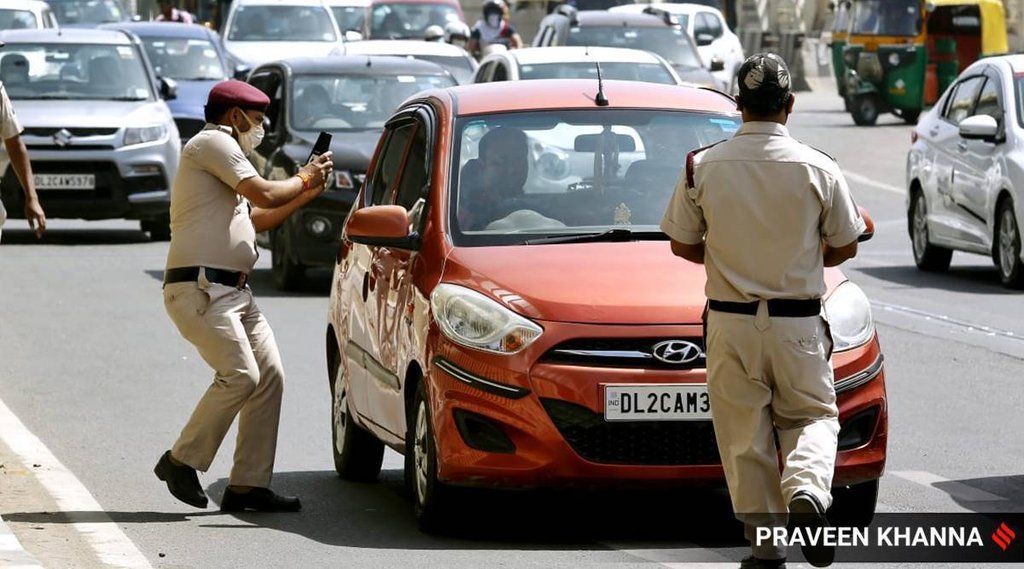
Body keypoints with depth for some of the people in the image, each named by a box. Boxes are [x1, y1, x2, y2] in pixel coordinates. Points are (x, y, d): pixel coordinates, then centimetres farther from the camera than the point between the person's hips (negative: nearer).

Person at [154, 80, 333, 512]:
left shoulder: (221, 150, 27)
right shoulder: (212, 143, -6)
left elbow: (255, 219, 32)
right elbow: (264, 195, -14)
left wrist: (306, 193, 27)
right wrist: (303, 180, 4)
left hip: (233, 293, 11)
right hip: (198, 289, -11)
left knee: (269, 377, 1)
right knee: (240, 375, -20)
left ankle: (249, 484, 2)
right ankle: (182, 462, -7)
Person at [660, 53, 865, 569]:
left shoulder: (702, 167, -6)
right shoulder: (818, 169, -7)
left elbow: (681, 244, 3)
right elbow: (844, 247, 2)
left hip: (730, 323, 0)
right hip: (798, 323, 0)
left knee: (745, 434, 9)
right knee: (812, 416, 15)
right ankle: (807, 489, -15)